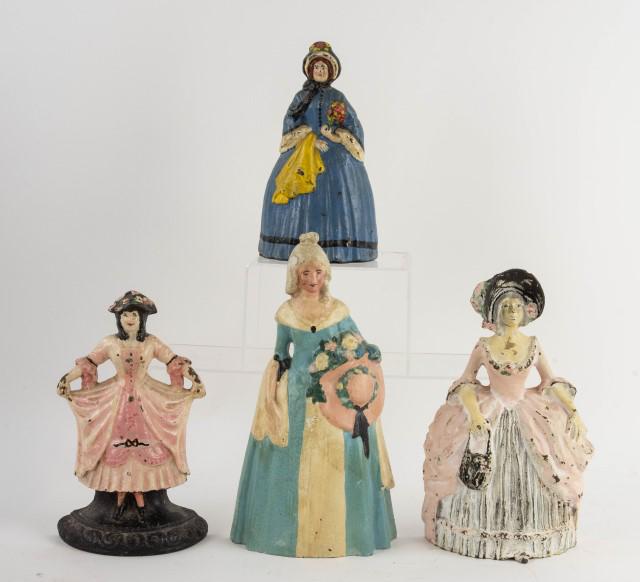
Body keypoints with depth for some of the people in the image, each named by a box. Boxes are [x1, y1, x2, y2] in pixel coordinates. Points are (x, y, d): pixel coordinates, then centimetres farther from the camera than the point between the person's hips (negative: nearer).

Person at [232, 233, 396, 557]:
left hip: (336, 396, 0)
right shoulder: (286, 314, 1)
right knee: (297, 464, 4)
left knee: (336, 462, 2)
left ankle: (339, 532, 17)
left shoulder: (339, 311, 0)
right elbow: (280, 357, 11)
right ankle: (293, 530, 19)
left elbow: (362, 348, 5)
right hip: (297, 398, 0)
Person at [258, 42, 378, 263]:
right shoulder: (301, 97, 11)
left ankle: (336, 247, -12)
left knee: (335, 191, -13)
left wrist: (335, 134, -13)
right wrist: (311, 138, -14)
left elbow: (353, 126, 6)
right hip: (303, 154, 1)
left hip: (334, 155, -1)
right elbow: (291, 124, 1)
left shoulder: (337, 97, 9)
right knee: (301, 192, -9)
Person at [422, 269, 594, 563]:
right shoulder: (483, 346, -5)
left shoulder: (534, 345, 0)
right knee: (487, 479, -2)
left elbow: (552, 382, 8)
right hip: (487, 416, -1)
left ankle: (528, 538, 12)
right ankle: (485, 536, 13)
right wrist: (474, 413, -16)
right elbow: (464, 383, -1)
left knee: (529, 477, -2)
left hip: (527, 417, 2)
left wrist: (573, 411, -3)